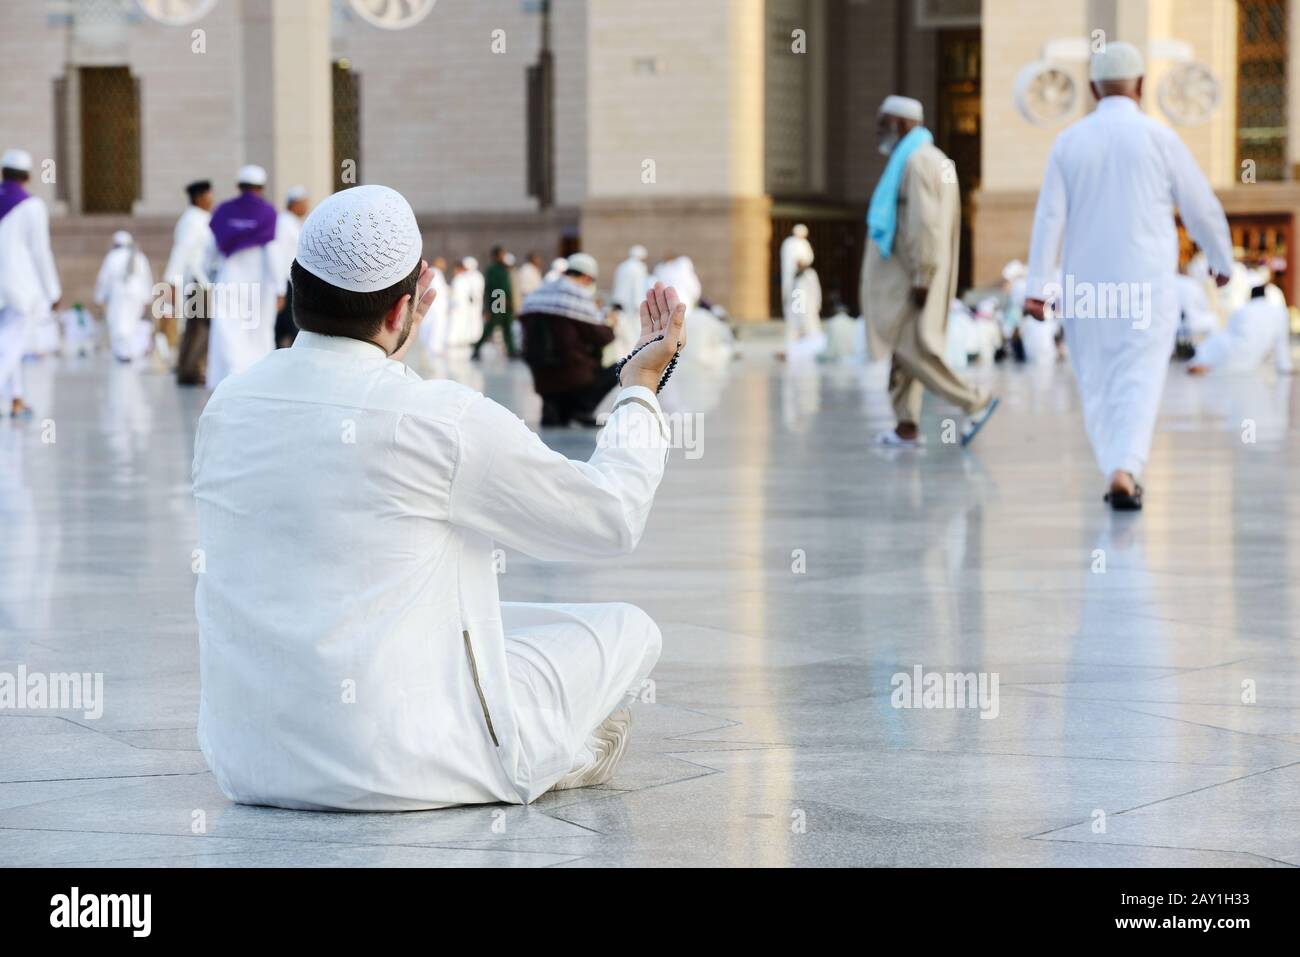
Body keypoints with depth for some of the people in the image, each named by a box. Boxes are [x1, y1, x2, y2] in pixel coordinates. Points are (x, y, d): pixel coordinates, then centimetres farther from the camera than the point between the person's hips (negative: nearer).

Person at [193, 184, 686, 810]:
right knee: (629, 629, 11)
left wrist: (390, 351, 36)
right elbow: (613, 518, 0)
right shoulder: (447, 419, -15)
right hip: (397, 767, -6)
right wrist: (641, 388, 15)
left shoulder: (226, 406, 1)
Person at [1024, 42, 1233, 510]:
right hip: (1146, 284, -2)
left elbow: (1049, 217, -4)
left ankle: (1117, 474, 19)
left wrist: (1037, 287, -6)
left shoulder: (1069, 141, 2)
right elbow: (1202, 207, 4)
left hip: (1085, 285, 3)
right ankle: (1124, 470, -24)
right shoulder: (1159, 137, -3)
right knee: (1139, 382, -6)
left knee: (1097, 383, 15)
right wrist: (1223, 261, 20)